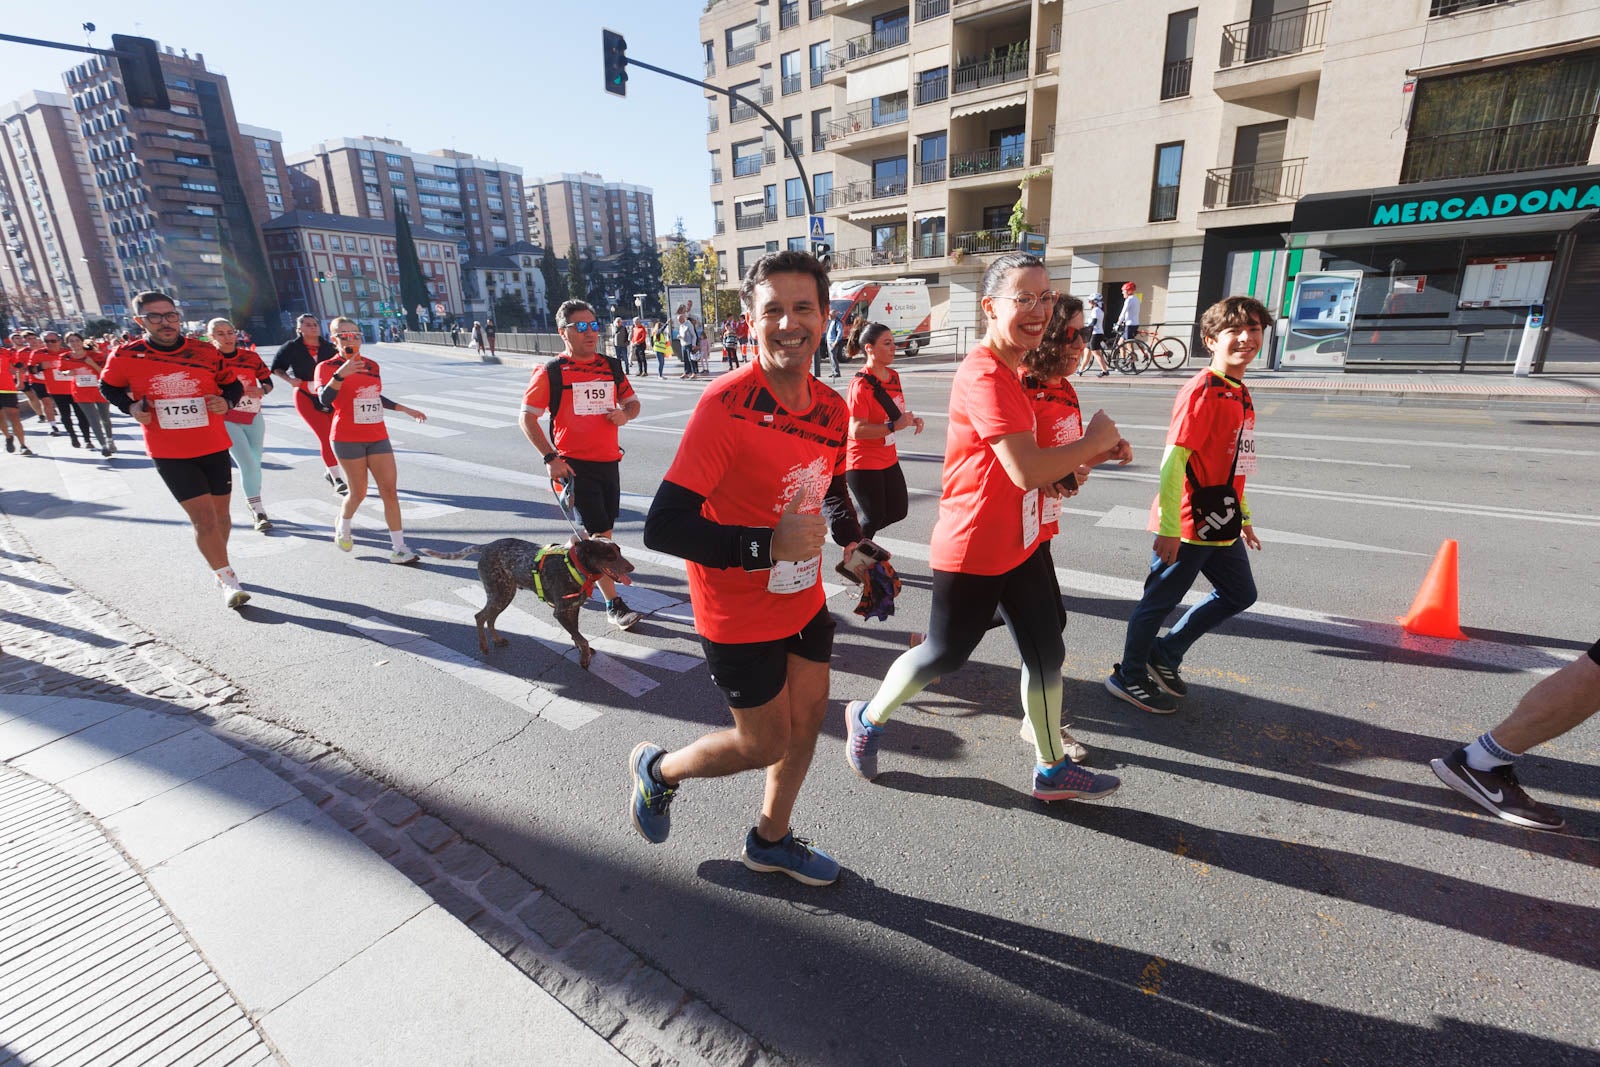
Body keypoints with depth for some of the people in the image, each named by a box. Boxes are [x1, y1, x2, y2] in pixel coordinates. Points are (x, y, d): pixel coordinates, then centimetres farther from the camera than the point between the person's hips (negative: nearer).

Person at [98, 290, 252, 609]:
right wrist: (131, 407, -5)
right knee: (203, 517, -9)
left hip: (214, 447, 2)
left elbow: (232, 385, 11)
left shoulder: (205, 351, -2)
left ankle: (218, 566, 33)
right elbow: (108, 387, 13)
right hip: (170, 453, -2)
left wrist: (226, 402, -10)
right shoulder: (125, 356, -4)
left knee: (220, 512, 12)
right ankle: (228, 580, -1)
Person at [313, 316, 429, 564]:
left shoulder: (372, 365, 11)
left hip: (378, 436, 4)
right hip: (348, 439, -4)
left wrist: (405, 409, 24)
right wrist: (340, 374, -34)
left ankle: (398, 548, -2)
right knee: (358, 492, 4)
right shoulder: (327, 367, -5)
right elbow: (325, 399, -21)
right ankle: (342, 525, 38)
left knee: (389, 490, -3)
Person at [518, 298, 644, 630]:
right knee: (599, 533, -7)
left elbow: (632, 402, 19)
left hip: (609, 461, 5)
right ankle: (614, 604, 1)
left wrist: (625, 414, -6)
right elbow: (527, 418, -4)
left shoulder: (611, 367, 9)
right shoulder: (551, 372, -5)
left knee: (601, 530, 13)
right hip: (575, 464, -5)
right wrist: (550, 457, -13)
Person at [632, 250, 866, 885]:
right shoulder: (725, 405, -25)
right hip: (740, 617, -7)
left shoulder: (832, 409, -3)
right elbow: (663, 527, -28)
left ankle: (770, 840, 46)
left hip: (803, 600, 7)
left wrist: (852, 539, -1)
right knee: (765, 745, 8)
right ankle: (658, 769, 40)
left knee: (808, 718, 18)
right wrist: (769, 545, -29)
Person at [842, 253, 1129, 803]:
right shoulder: (984, 377, -23)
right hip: (972, 554, -9)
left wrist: (1089, 457, 1)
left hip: (1020, 545, 9)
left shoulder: (1009, 373, 10)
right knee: (943, 655, 9)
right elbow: (1028, 472, -32)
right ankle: (868, 718, 36)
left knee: (1047, 654, 15)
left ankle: (1052, 770, 34)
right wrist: (1096, 439, -16)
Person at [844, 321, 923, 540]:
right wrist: (895, 426, -31)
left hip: (888, 458, 8)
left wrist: (909, 420, -1)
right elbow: (857, 431, -28)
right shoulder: (861, 385, -21)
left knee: (898, 510, 13)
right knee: (875, 516, 2)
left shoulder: (893, 375, 4)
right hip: (863, 463, -8)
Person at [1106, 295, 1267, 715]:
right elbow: (1173, 460, -23)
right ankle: (1129, 677, 24)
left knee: (1239, 593, 21)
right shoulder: (1202, 391, -17)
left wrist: (1242, 516, 23)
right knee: (1160, 600, 4)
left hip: (1221, 525, 10)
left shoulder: (1240, 393, 12)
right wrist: (1168, 527, -26)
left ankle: (1165, 655, 32)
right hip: (1188, 525, -10)